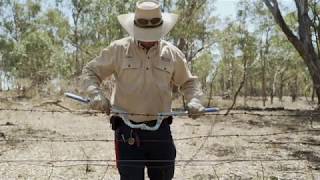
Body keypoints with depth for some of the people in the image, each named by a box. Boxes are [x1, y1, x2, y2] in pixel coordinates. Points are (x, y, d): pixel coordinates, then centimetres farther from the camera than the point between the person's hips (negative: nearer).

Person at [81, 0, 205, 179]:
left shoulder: (172, 53, 4)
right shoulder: (119, 49, -2)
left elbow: (189, 82, 15)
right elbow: (91, 71, 6)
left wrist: (194, 100, -5)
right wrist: (96, 94, -12)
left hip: (160, 130, 2)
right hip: (127, 130, -2)